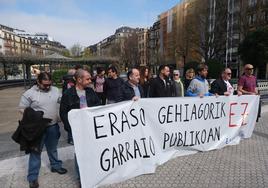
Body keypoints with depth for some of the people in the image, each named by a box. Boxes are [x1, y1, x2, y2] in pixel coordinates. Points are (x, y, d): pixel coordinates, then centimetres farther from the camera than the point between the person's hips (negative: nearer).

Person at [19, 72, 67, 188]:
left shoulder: (55, 90, 1)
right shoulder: (29, 93, -10)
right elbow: (22, 108, -5)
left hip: (53, 126, 4)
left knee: (52, 149, 21)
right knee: (36, 151, 7)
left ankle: (56, 166, 41)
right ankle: (33, 177, 21)